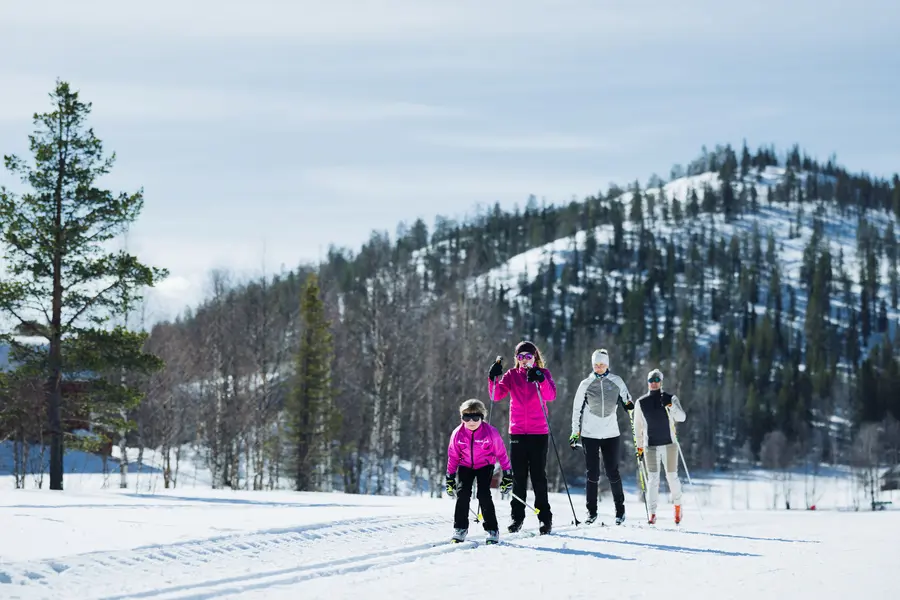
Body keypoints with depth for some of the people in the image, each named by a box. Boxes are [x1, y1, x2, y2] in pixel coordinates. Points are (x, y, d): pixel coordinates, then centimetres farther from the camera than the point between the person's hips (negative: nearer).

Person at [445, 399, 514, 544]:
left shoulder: (490, 432, -21)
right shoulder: (457, 434, -14)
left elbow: (501, 453, -9)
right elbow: (453, 457, -1)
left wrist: (507, 475, -6)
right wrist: (450, 477, 1)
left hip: (485, 465, -2)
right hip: (465, 466, 2)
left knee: (484, 495, -17)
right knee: (463, 494, -15)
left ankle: (492, 530, -6)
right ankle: (460, 529, -2)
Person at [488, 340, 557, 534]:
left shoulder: (543, 374, 3)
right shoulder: (511, 375, 8)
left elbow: (551, 396, -15)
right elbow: (496, 395, -3)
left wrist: (540, 379, -31)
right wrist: (493, 378, -20)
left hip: (538, 433, -2)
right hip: (517, 431, 2)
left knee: (538, 476, -2)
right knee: (518, 476, 4)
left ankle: (545, 517, 3)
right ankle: (517, 516, 10)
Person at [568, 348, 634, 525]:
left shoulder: (616, 381, 4)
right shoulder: (586, 384, 3)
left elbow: (626, 398, 17)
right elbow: (577, 409, 7)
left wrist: (629, 405, -7)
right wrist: (575, 433, 4)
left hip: (611, 434, 0)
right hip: (590, 434, 0)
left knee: (613, 473, 0)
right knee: (592, 474, -1)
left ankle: (620, 509, 13)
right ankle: (591, 512, 7)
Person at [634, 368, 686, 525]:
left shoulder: (670, 399, 1)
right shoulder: (640, 403, 6)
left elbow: (681, 418, -11)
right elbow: (638, 426, 14)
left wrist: (672, 407, -28)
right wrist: (639, 447, 14)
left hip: (669, 444, -1)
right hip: (650, 446, 1)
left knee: (672, 476, 1)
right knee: (653, 478, -6)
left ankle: (677, 505, 25)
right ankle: (652, 513, -5)